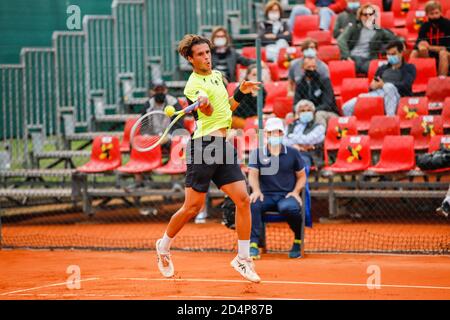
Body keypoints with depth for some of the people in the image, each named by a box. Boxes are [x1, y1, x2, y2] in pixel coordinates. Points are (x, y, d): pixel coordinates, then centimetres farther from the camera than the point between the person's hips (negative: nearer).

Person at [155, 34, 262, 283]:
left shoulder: (217, 75, 17)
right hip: (203, 146, -7)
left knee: (243, 200, -5)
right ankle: (164, 247, 21)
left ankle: (243, 259, 3)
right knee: (193, 207, -3)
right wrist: (204, 104, -49)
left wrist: (241, 93, 16)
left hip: (224, 146, 7)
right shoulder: (193, 85, -8)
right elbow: (209, 111, -27)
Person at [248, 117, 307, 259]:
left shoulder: (293, 153, 11)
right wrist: (256, 190, -23)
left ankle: (298, 241, -9)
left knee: (290, 208, -37)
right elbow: (253, 174, -3)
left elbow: (301, 176, 15)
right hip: (265, 196, 1)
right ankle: (253, 245, -38)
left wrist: (296, 192, -4)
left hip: (286, 196, 0)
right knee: (252, 204, -35)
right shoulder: (257, 153, 9)